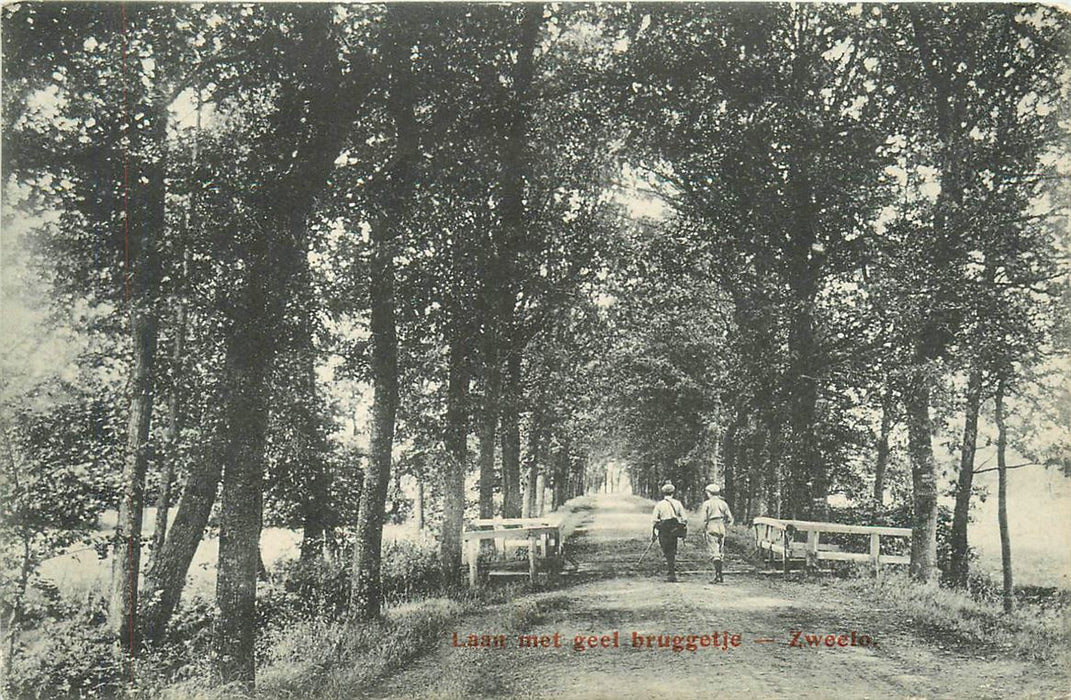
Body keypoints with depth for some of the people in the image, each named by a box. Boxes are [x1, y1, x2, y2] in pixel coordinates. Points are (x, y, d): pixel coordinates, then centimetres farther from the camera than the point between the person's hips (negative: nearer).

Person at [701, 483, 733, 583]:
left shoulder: (707, 503, -1)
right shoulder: (723, 503, 12)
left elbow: (704, 519, -6)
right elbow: (730, 519, 10)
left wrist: (703, 531, 1)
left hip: (711, 528, -5)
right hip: (721, 529, 5)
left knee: (714, 552, -9)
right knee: (720, 552, 13)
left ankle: (719, 575, -21)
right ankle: (718, 574, 16)